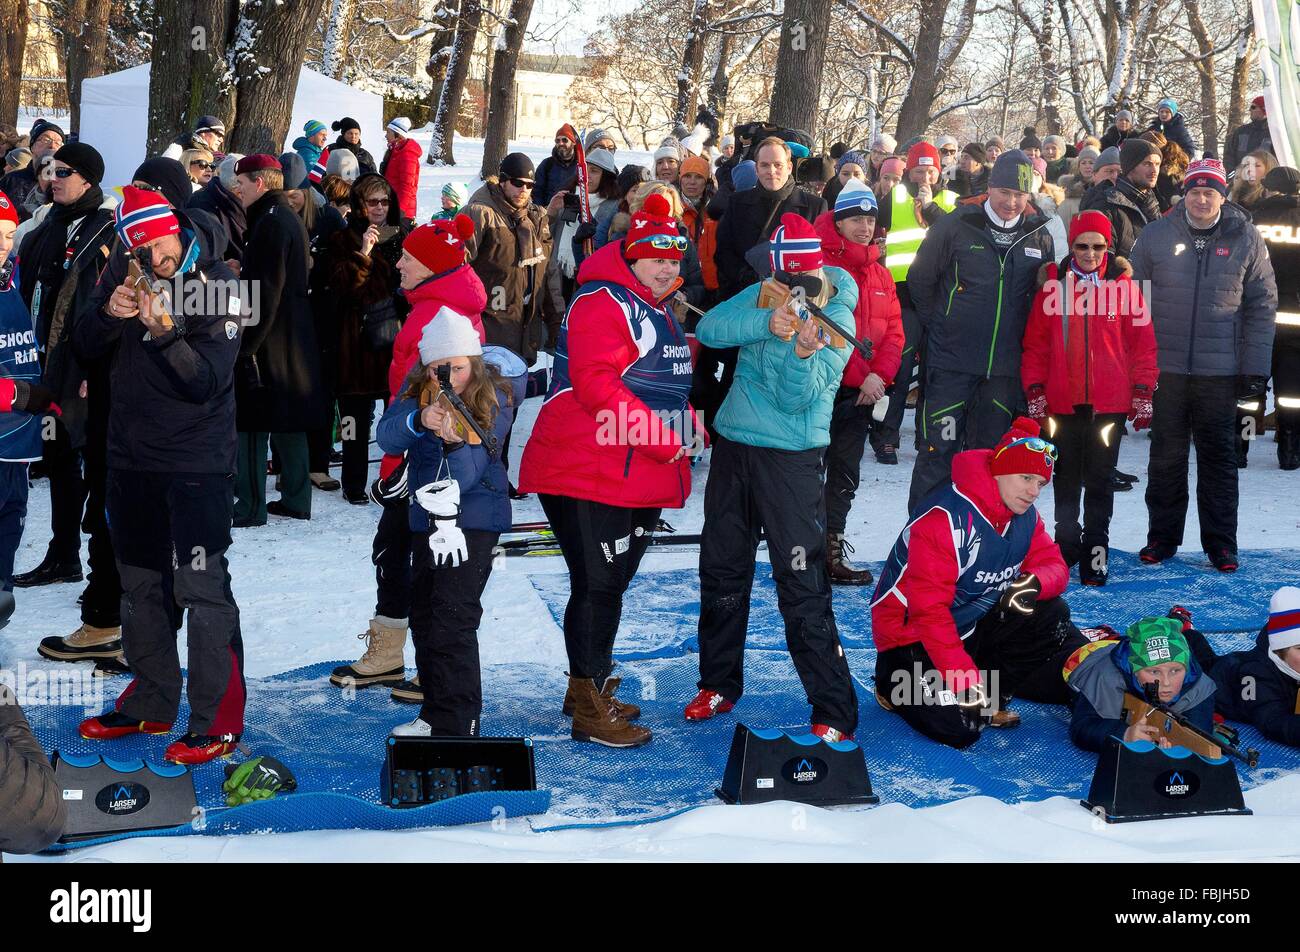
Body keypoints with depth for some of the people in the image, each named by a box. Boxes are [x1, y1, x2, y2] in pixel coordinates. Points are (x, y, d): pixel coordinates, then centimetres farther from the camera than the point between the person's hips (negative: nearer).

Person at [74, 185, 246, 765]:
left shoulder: (217, 285, -12)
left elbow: (210, 381, -17)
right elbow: (87, 346, 6)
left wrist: (166, 335, -31)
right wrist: (111, 314, -13)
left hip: (196, 464, -7)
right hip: (132, 456, 7)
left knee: (201, 587, -8)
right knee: (140, 582, 16)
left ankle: (218, 721, 0)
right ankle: (152, 702, 30)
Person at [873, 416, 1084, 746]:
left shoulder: (1025, 516, -1)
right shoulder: (945, 517, -27)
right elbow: (928, 610, -29)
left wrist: (1034, 583, -27)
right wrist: (965, 680, -32)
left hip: (973, 626, 7)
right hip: (913, 639, -7)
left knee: (1050, 614, -12)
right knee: (959, 728, -23)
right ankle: (898, 686, 5)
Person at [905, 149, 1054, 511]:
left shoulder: (1040, 236, 4)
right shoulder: (956, 226, -7)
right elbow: (920, 279, 2)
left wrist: (1024, 338, 13)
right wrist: (937, 325, 5)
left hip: (1005, 366, 4)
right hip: (951, 360, -3)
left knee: (990, 451, 12)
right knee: (939, 449, -3)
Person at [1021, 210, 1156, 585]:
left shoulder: (1123, 285, -1)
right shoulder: (1053, 284, 2)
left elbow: (1143, 342, 2)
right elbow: (1035, 343, 4)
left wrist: (1143, 395, -1)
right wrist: (1035, 394, 0)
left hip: (1109, 402, -1)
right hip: (1063, 401, 1)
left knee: (1099, 480, 4)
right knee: (1067, 479, 12)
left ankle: (1095, 549, 13)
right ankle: (1066, 543, 26)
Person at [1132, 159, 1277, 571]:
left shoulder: (1246, 240, 1)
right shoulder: (1155, 236, 1)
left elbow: (1262, 306, 2)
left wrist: (1255, 368, -3)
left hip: (1220, 370, 0)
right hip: (1164, 366, 1)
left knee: (1218, 456, 6)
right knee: (1166, 455, 8)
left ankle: (1221, 543, 14)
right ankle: (1162, 537, 19)